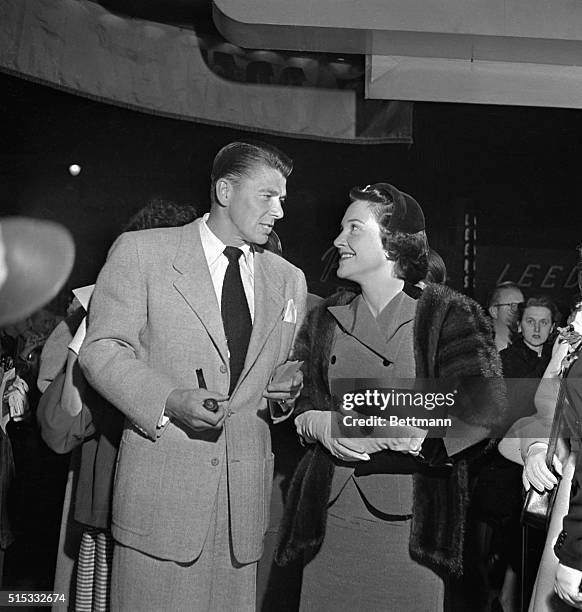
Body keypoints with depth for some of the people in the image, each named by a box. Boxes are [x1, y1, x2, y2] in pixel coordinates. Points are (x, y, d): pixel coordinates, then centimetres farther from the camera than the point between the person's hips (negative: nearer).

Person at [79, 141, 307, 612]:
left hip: (247, 494, 4)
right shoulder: (140, 251, -1)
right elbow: (102, 349, -4)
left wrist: (284, 393, -3)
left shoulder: (289, 279, 13)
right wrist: (170, 400, -19)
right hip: (161, 490, -4)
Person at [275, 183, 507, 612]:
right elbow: (297, 398, 13)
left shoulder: (448, 314, -8)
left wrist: (393, 432, -21)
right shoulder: (326, 319, 8)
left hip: (410, 524, -4)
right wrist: (320, 424, -10)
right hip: (329, 517, 4)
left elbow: (486, 405, -17)